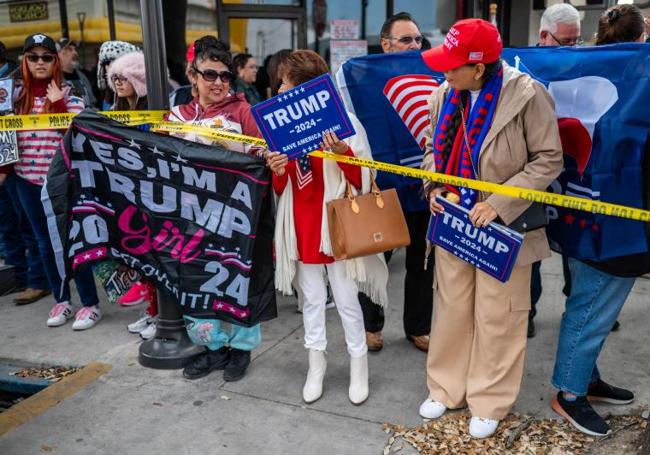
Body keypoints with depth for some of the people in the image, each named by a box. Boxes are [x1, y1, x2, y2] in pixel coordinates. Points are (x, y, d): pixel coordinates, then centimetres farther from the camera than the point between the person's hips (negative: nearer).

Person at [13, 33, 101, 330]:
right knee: (46, 242, 11)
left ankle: (90, 304, 7)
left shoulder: (69, 93, -3)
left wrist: (58, 104, -20)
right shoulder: (20, 95, 9)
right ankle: (61, 300, 24)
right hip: (28, 180, 5)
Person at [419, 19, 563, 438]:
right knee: (451, 308, 16)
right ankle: (447, 389, 35)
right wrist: (434, 187, -5)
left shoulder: (526, 95, -17)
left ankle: (489, 403, 27)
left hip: (502, 226, -5)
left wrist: (498, 204, -19)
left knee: (496, 317, 8)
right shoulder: (445, 94, -1)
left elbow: (549, 160, -12)